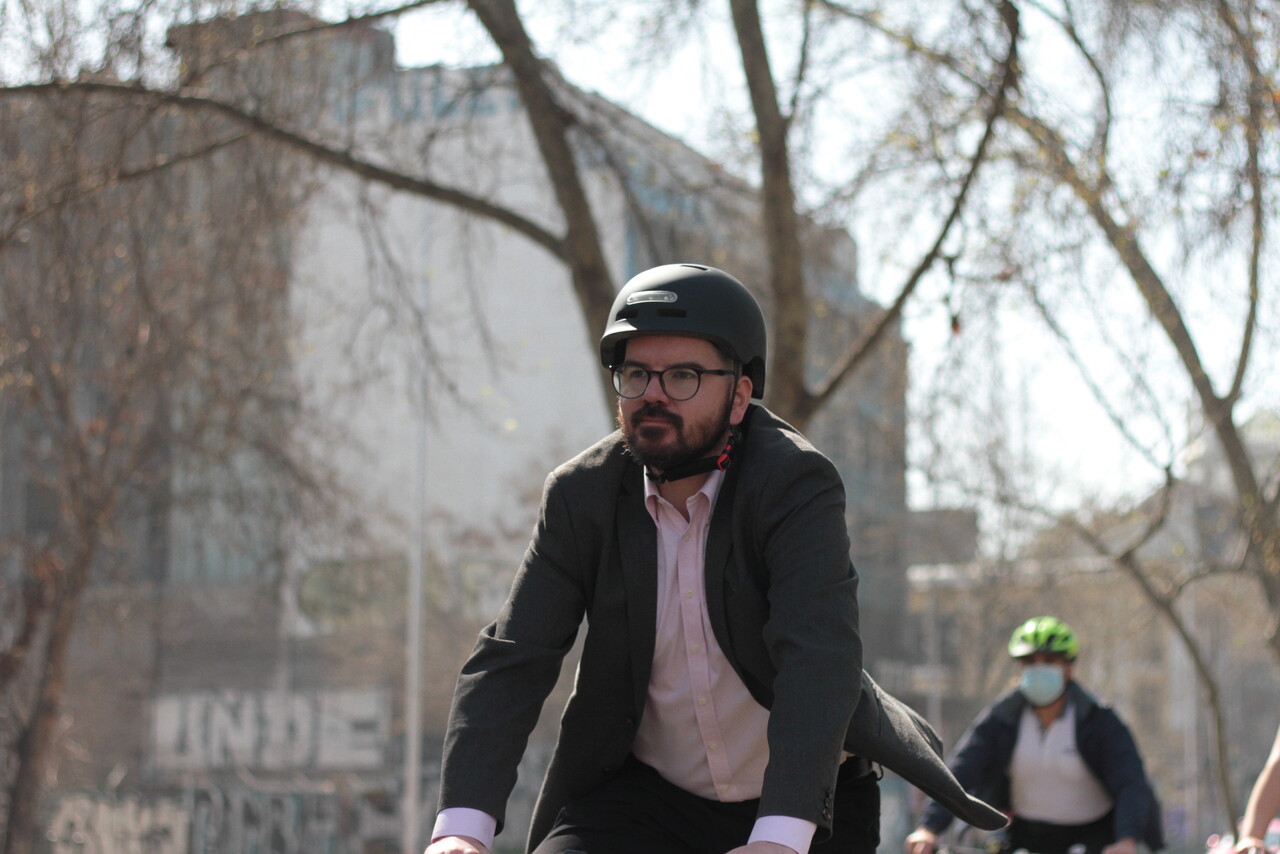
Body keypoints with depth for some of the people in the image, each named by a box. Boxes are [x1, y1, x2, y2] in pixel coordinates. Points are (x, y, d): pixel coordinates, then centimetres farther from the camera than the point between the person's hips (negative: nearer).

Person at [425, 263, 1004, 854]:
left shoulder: (797, 486, -19)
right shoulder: (581, 495, -8)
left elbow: (820, 656, -32)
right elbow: (510, 659, -16)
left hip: (801, 806, -1)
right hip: (643, 798, 2)